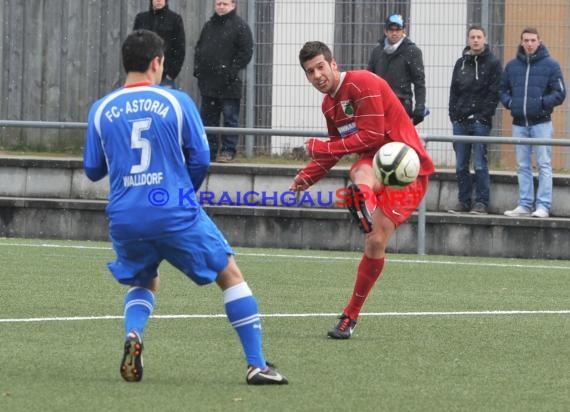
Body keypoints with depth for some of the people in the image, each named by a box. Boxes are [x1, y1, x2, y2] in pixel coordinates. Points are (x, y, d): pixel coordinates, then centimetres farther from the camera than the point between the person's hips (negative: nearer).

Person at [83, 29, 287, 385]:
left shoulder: (101, 110, 3)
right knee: (231, 274, 11)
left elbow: (93, 169, 10)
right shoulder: (177, 102, -2)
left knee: (144, 283, 28)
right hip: (176, 214, -3)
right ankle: (257, 365, 4)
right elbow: (201, 158, 0)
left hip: (125, 219, 3)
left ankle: (133, 335, -4)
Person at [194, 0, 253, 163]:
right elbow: (199, 48, 22)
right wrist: (197, 67, 8)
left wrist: (232, 72, -15)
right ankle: (210, 150, 17)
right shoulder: (209, 25, 15)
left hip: (228, 84, -7)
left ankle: (228, 151, 2)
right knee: (208, 118, 10)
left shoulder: (240, 26, -5)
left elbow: (246, 52, -10)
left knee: (230, 118, -2)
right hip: (208, 82, 7)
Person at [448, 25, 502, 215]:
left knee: (480, 165, -7)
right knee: (461, 165, 5)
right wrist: (453, 114, 4)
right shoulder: (461, 63, 15)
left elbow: (494, 93, -5)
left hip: (480, 121, -5)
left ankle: (481, 202, -3)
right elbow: (454, 91, 16)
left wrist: (483, 115, -13)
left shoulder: (492, 63, 0)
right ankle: (464, 201, 11)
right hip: (460, 121, 5)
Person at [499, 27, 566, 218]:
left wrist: (542, 102, -16)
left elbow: (560, 93, -3)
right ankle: (524, 205, 13)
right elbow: (502, 89, 17)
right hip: (519, 123, 4)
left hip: (541, 122, -4)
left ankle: (543, 206, -6)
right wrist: (509, 102, -2)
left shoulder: (550, 65, -1)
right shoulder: (512, 65, 9)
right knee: (523, 166, 8)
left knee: (544, 165, -5)